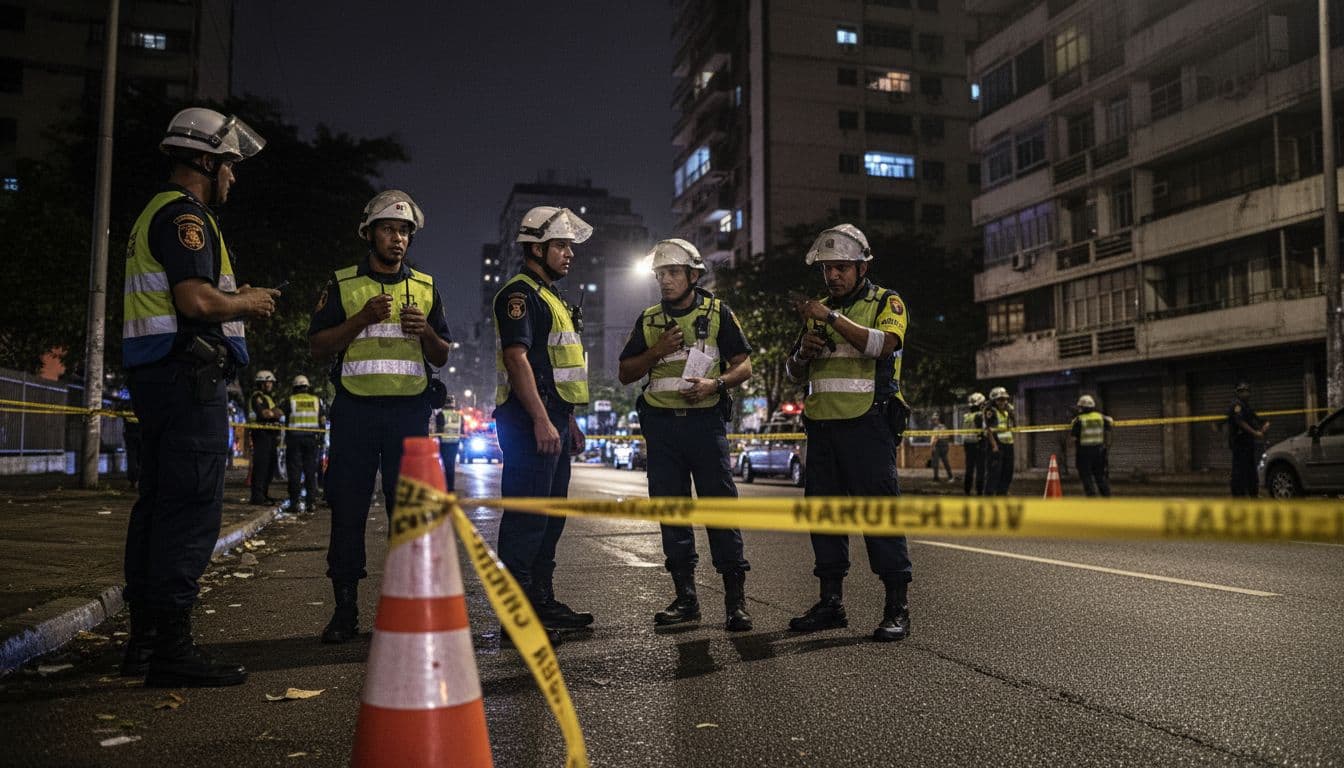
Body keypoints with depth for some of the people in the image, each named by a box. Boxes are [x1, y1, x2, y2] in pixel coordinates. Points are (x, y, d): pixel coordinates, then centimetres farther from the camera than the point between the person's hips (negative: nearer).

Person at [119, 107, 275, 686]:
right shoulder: (185, 215, -10)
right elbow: (196, 300, -22)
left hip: (155, 375, 11)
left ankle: (144, 639, 19)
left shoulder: (154, 214, 24)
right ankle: (171, 647, -9)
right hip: (189, 376, -11)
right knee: (193, 507, -11)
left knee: (157, 505, 12)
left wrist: (235, 300, 17)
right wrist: (246, 303, -4)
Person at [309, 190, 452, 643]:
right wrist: (362, 319, -10)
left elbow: (441, 358, 17)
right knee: (348, 509, 0)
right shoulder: (342, 284, 9)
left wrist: (425, 332, -5)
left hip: (410, 411, 2)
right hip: (355, 410, -1)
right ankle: (345, 611, 8)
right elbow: (317, 346, 3)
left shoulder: (425, 287, 15)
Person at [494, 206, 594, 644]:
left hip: (552, 420, 11)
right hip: (529, 421, -11)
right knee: (526, 515, -9)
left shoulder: (551, 298, 23)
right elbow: (517, 358, -20)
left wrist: (568, 421, 24)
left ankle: (542, 603, 24)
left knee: (550, 516, 15)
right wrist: (542, 421, -25)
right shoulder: (520, 293, -9)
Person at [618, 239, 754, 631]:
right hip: (661, 423, 4)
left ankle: (735, 598, -3)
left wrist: (715, 383, -17)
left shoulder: (717, 313, 4)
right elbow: (626, 374, 12)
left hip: (705, 419, -4)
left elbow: (743, 365, 2)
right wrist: (656, 351, -5)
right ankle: (685, 596, 14)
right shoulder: (649, 319, 13)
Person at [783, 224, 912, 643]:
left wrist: (833, 317, -21)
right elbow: (793, 373, 19)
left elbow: (883, 344, -19)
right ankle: (831, 601, 17)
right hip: (822, 426, 6)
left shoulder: (887, 302, 3)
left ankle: (897, 607, -3)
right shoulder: (817, 309, 19)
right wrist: (803, 352, -3)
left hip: (867, 424, -6)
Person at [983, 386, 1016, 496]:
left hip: (1007, 444, 8)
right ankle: (989, 493, -7)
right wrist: (994, 445, -19)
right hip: (997, 444, -8)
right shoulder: (990, 411, -8)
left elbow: (1015, 424, 20)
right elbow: (988, 429, -13)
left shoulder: (1006, 411, 15)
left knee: (1008, 470, 11)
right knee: (994, 470, -10)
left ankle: (1002, 492, 21)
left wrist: (1011, 412, 7)